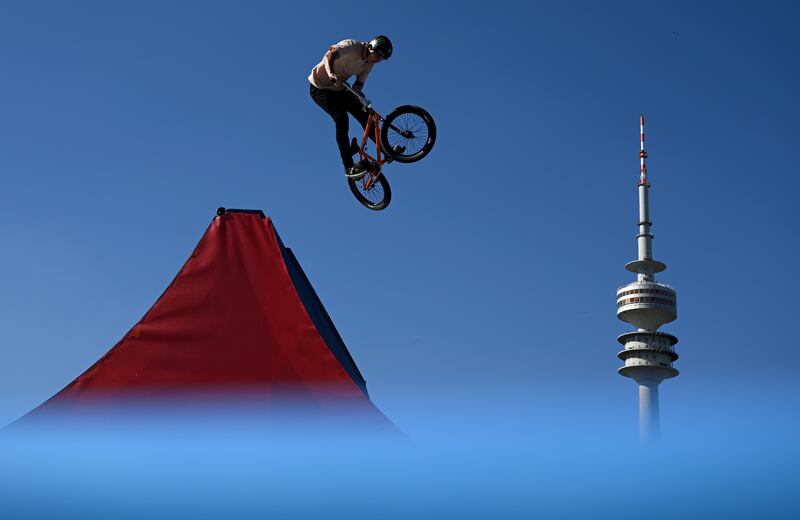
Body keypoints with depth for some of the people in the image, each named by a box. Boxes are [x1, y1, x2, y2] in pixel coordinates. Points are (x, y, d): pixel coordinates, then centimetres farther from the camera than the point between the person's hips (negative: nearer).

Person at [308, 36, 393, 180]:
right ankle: (349, 167, -26)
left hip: (338, 89, 7)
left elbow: (359, 84, 0)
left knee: (364, 115, -2)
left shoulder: (369, 63, -3)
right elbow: (329, 55, -41)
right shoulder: (352, 46, -26)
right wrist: (331, 73, -59)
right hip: (320, 87, -7)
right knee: (342, 119, -23)